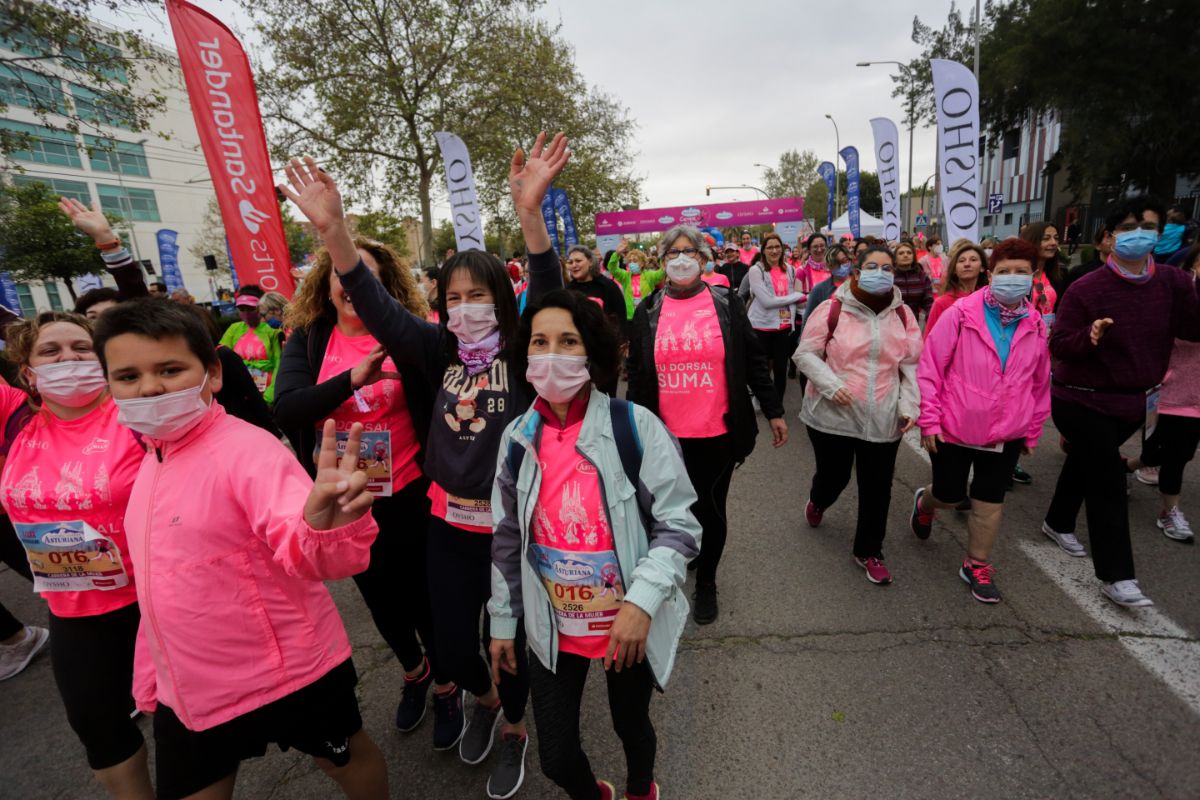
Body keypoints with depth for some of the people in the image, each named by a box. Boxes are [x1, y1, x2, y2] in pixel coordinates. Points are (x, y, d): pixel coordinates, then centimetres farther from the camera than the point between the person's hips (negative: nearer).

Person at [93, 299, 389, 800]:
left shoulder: (246, 448, -23)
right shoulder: (150, 457, 2)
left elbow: (297, 543, -37)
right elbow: (159, 577, 12)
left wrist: (322, 527, -60)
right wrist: (150, 675, 18)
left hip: (288, 669, -7)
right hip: (186, 685, 7)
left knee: (345, 757, 18)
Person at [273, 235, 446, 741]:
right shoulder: (307, 339, -3)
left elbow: (436, 404, -11)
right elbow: (286, 409, -18)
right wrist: (355, 376, -31)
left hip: (408, 494, -3)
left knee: (422, 593, 12)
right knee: (378, 595, 22)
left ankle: (445, 684, 39)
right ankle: (413, 671, 50)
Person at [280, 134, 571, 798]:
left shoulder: (522, 353, -9)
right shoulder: (441, 352, 1)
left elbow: (548, 294, -25)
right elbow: (378, 308, -6)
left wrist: (528, 212, -40)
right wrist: (333, 229, -18)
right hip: (448, 521, 4)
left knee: (509, 636, 14)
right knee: (451, 642, 17)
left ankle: (514, 728, 44)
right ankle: (484, 699, 51)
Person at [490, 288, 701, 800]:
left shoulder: (635, 426, -17)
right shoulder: (517, 438, -6)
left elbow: (679, 525, -13)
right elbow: (508, 540, 5)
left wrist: (642, 600, -24)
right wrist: (502, 621, 10)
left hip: (631, 623, -2)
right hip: (552, 628, 3)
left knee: (630, 723, 23)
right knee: (555, 758, 14)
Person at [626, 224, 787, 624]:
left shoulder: (726, 304, 0)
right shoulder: (648, 311, 3)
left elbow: (754, 361, 3)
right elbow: (636, 374, 7)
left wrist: (774, 411, 3)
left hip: (718, 433, -1)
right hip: (666, 435, 1)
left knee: (711, 508, 10)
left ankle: (706, 581, 34)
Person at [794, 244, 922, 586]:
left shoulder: (902, 314, 5)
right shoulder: (832, 310, -8)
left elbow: (911, 365, 10)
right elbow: (805, 354, -6)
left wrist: (909, 405, 0)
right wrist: (831, 385, -19)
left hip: (883, 419, 3)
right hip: (833, 414, -3)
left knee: (877, 489, 8)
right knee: (833, 476, 11)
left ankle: (869, 551, 28)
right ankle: (817, 502, 49)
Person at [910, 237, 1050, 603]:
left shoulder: (1036, 326, 1)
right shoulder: (961, 313, -13)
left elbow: (1040, 383, 10)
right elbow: (930, 367, -11)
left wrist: (1032, 431, 13)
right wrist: (930, 419, -12)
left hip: (1007, 434, 3)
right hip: (954, 428, -3)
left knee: (989, 502, 11)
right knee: (950, 495, 11)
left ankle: (977, 565, 29)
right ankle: (924, 502, 47)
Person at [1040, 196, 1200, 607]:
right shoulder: (1085, 288, -15)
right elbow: (1057, 345, -15)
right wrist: (1089, 337, -35)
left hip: (1134, 401, 6)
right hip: (1082, 400, -5)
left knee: (1086, 462, 22)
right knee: (1108, 479, -7)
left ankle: (1058, 522, 43)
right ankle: (1116, 576, 1)